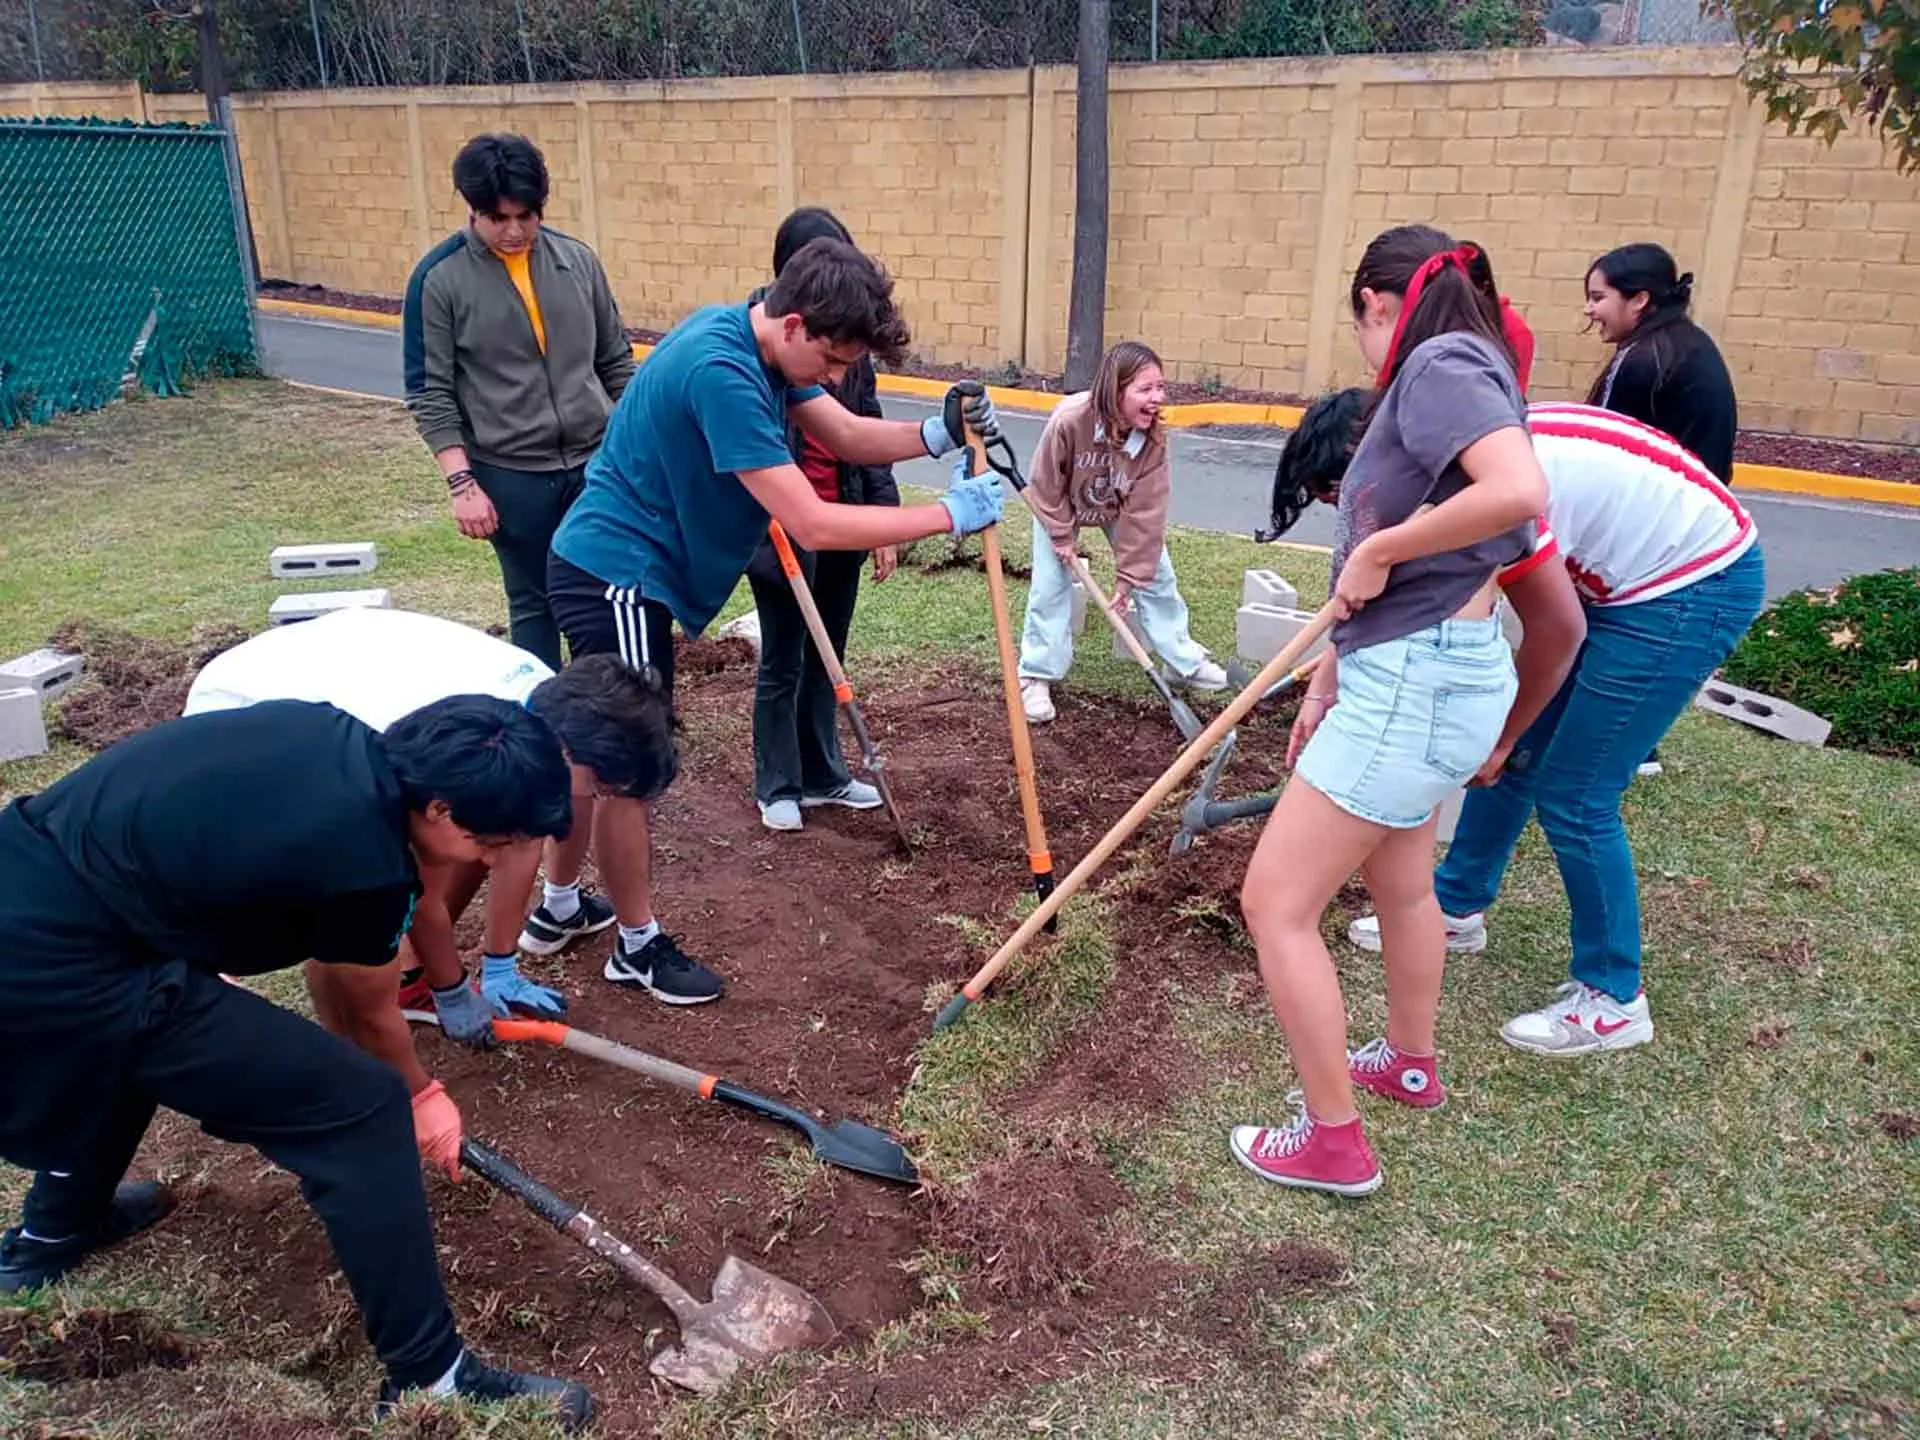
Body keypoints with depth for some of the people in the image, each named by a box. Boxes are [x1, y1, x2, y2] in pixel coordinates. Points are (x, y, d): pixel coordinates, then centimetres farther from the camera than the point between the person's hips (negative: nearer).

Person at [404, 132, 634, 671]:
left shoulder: (578, 260, 3)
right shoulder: (439, 279, -6)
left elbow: (617, 362, 11)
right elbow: (430, 392, -6)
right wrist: (461, 481, -12)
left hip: (597, 462, 3)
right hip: (510, 475, -3)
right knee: (533, 603, 9)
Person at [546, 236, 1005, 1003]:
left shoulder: (756, 342, 2)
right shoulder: (719, 370, -29)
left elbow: (848, 436, 7)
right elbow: (812, 524, -30)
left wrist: (937, 433, -12)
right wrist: (949, 514, -23)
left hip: (625, 571, 10)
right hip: (616, 576, -10)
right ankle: (639, 947, 19)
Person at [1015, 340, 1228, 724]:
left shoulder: (1153, 436, -31)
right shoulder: (1068, 420, -40)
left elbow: (1145, 510, -25)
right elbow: (1047, 485, -24)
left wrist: (1128, 574, -23)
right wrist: (1063, 537, -17)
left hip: (1120, 509, 3)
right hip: (1062, 509, -3)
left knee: (1156, 576, 4)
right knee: (1051, 588, -5)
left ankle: (1187, 662, 20)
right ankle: (1036, 677, 9)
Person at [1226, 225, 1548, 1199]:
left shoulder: (1441, 365, -14)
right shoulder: (1436, 379, 14)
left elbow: (1519, 489, -33)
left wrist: (1376, 549, -21)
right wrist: (1328, 679, 16)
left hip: (1418, 682, -10)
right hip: (1419, 673, 10)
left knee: (1275, 902, -3)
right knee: (1400, 880, 28)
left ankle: (1334, 1141, 12)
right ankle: (1412, 1060, 51)